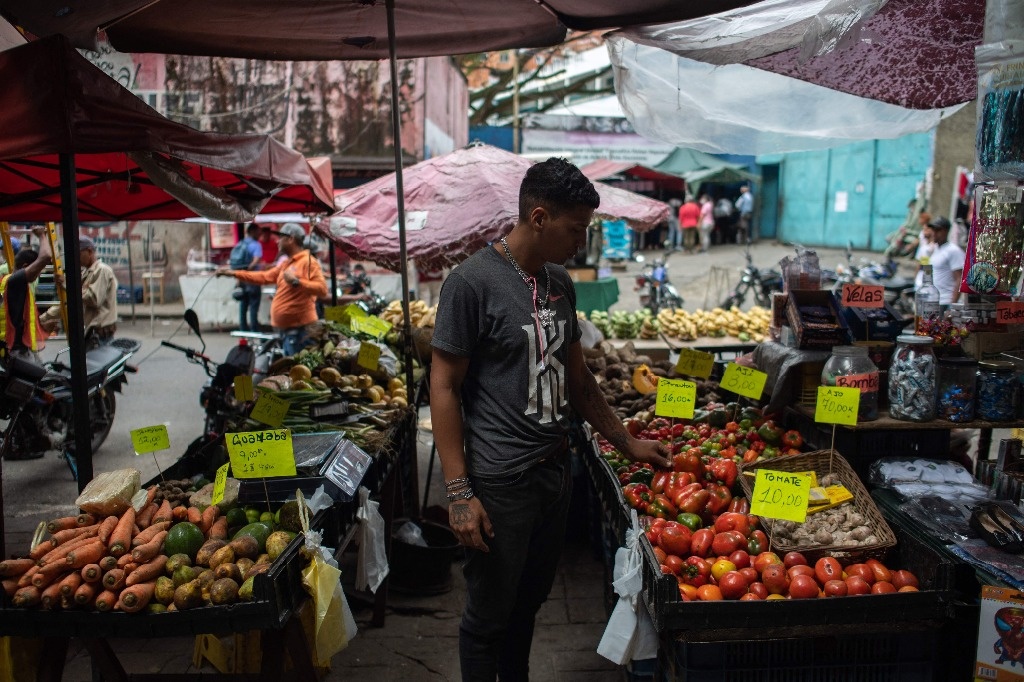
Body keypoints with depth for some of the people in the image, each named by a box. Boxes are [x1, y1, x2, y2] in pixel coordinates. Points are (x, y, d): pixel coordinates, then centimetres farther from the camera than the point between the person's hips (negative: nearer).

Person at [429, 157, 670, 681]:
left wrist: (627, 444, 17)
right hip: (499, 481, -7)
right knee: (491, 614, 9)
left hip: (555, 470, 7)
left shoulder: (559, 282, 8)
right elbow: (444, 387, -14)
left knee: (531, 599, 21)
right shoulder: (472, 282, -15)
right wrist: (459, 493, -16)